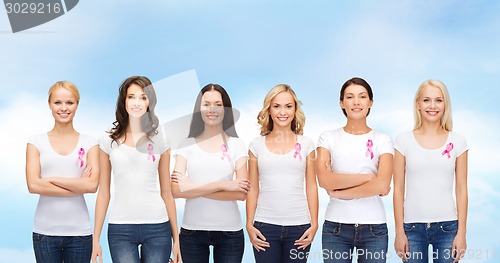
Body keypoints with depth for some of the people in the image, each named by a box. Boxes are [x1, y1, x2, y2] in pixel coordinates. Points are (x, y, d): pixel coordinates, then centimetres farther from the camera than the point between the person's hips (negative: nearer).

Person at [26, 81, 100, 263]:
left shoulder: (89, 143, 5)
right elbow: (33, 185, -7)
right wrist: (78, 186, -8)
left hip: (79, 231, 0)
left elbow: (92, 185, -7)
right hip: (45, 231, 0)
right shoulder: (36, 142, 5)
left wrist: (52, 179, -8)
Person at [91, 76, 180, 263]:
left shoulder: (159, 141, 6)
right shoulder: (109, 141, 5)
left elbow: (166, 193, 9)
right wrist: (96, 238, 3)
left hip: (157, 227, 1)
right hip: (120, 228, -1)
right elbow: (103, 193, 7)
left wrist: (176, 238, 7)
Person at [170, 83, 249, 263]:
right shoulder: (187, 145, 3)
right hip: (192, 229, 1)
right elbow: (176, 190, -10)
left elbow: (241, 193, -9)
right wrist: (221, 185, -16)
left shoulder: (236, 145, 2)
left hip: (229, 231, 0)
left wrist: (194, 188, -12)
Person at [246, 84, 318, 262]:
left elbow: (311, 187, 6)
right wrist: (249, 225, 1)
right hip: (265, 226, 0)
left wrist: (314, 224, 1)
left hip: (299, 226, 0)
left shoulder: (306, 144, 6)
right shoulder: (257, 145, 6)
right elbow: (253, 188, 7)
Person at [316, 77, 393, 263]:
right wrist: (368, 178, -10)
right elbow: (324, 180, -9)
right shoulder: (328, 138, 6)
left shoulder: (382, 141, 4)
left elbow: (382, 185, -10)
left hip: (373, 227, 0)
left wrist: (338, 192, -8)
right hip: (336, 226, 0)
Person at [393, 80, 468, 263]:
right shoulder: (404, 141, 1)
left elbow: (461, 190, 5)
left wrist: (461, 232, 0)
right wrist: (399, 231, -2)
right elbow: (398, 189, 2)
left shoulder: (457, 142, 4)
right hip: (413, 227, 0)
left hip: (447, 226, 1)